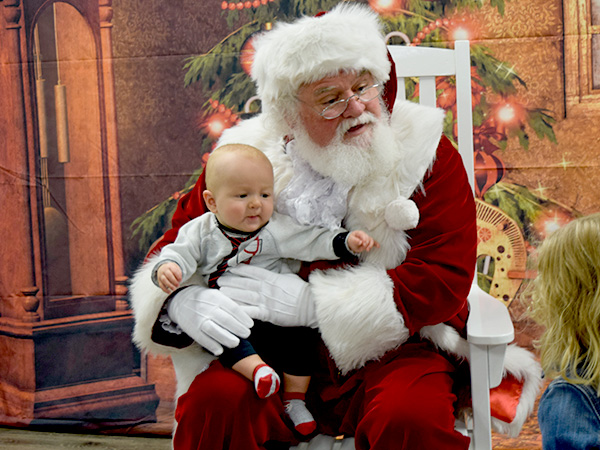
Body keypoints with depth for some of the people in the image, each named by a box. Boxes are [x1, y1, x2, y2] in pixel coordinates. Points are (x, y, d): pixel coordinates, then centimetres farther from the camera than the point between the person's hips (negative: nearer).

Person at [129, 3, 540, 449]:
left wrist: (310, 303, -20)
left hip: (394, 350, -1)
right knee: (215, 401, -27)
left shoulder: (425, 153, -4)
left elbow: (442, 281, -12)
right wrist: (185, 303, -20)